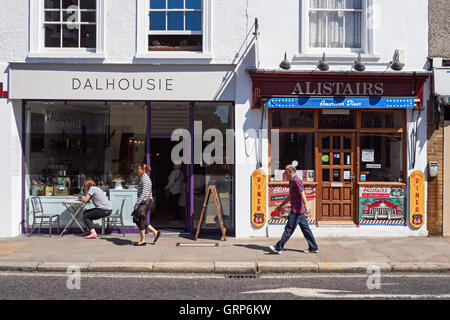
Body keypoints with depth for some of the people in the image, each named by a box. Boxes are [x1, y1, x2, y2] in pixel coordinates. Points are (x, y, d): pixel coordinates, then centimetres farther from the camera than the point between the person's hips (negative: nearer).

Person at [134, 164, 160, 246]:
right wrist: (138, 203, 22)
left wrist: (137, 203, -21)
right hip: (143, 202, 10)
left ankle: (142, 240, 6)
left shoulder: (145, 179, -14)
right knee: (139, 220, 12)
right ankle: (155, 232, 17)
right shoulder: (143, 178, 17)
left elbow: (144, 193, -21)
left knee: (141, 220, -3)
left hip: (145, 202, -10)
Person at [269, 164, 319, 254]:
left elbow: (303, 195, -23)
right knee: (305, 229, 12)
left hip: (296, 210, -10)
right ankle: (313, 247, 17)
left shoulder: (296, 181, -14)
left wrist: (306, 208, -29)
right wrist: (281, 205, 30)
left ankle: (278, 248, -1)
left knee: (288, 229, -5)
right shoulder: (292, 181, 17)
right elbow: (290, 196, 27)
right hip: (299, 210, 10)